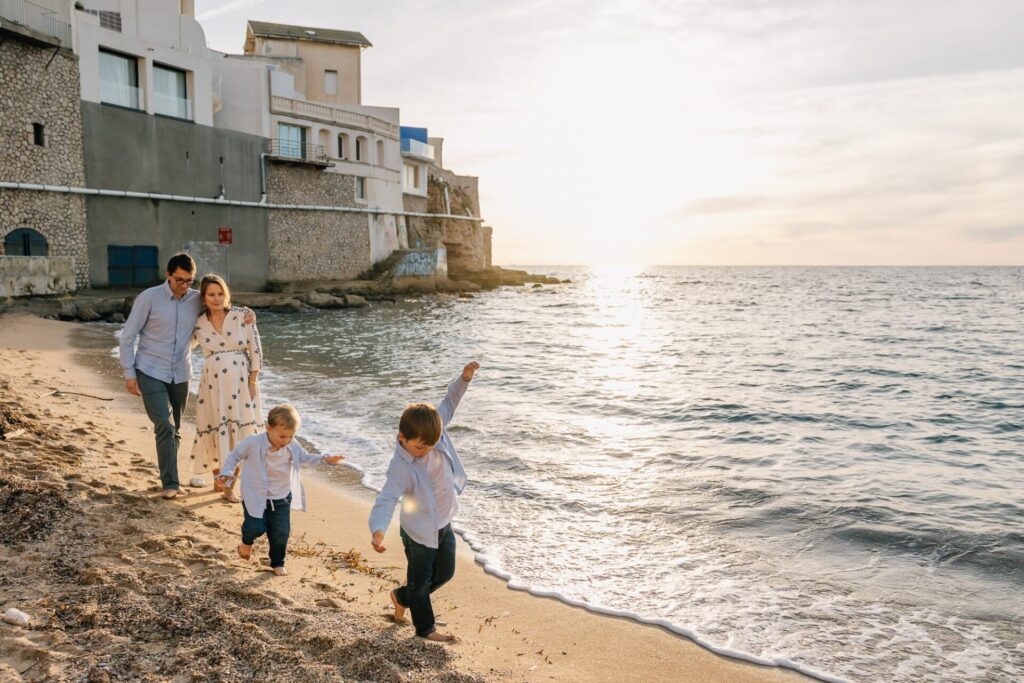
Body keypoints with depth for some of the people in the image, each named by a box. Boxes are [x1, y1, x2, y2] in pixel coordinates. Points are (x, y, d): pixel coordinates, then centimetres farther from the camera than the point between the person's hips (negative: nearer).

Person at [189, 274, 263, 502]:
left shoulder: (242, 316, -5)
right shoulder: (199, 324, 2)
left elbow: (255, 350, -4)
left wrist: (253, 381, -6)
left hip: (240, 381, -1)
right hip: (213, 383, 1)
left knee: (239, 431, 2)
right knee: (216, 431, 4)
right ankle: (218, 479, 25)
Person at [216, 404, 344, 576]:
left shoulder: (293, 447, -6)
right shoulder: (253, 443, -17)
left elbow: (305, 458, 12)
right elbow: (235, 455, -1)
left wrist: (326, 459, -1)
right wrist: (226, 472, -12)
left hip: (282, 498, 3)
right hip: (256, 497, -3)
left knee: (281, 532, 2)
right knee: (256, 528, -10)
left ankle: (278, 563, 26)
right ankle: (247, 542, 29)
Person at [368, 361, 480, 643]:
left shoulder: (433, 430, -14)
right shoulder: (401, 468, -31)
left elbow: (449, 402, -2)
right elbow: (386, 499, -39)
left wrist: (464, 378, -15)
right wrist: (378, 530, -56)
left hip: (444, 526, 7)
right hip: (419, 532, -7)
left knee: (445, 573, 22)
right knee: (420, 582, 12)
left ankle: (402, 597, 44)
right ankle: (425, 628, 33)